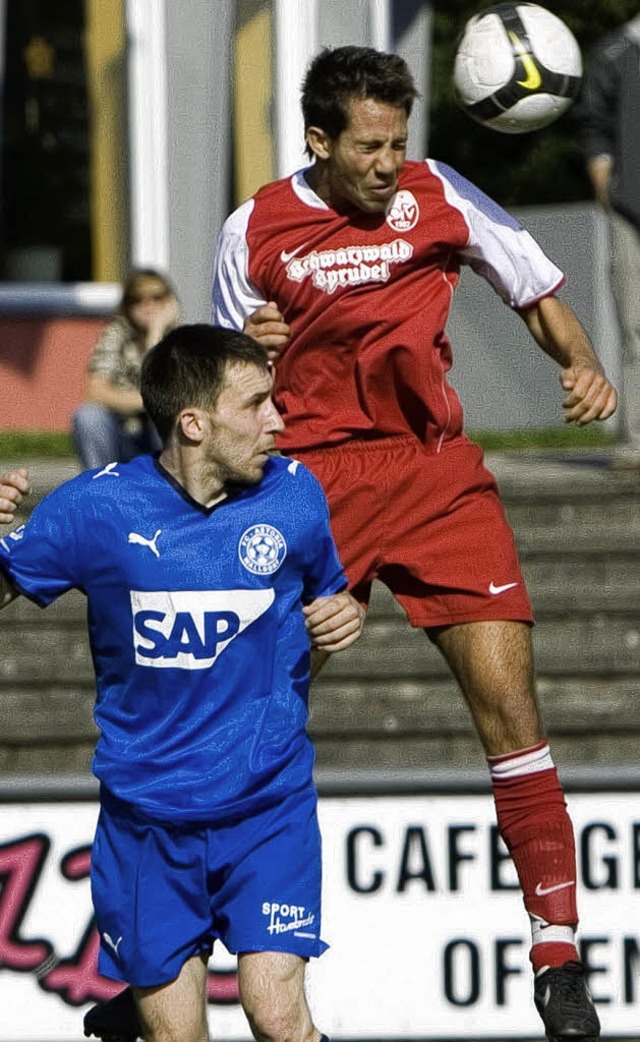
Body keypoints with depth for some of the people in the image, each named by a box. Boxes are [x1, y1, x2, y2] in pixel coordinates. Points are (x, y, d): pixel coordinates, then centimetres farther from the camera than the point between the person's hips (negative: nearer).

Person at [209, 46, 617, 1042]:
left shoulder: (434, 194, 0)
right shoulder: (254, 230, 0)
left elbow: (537, 290, 10)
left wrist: (581, 363, -9)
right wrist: (251, 353, -14)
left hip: (435, 471, 0)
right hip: (310, 475, 0)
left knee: (507, 696, -11)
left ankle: (558, 954, -6)